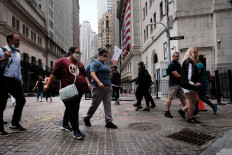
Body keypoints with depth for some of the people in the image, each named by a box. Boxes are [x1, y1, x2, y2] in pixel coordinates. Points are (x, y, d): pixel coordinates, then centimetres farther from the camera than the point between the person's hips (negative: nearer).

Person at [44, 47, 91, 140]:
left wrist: (88, 83, 10)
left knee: (71, 109, 18)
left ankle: (65, 124, 36)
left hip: (79, 90, 7)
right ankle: (76, 131, -7)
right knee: (73, 110, -10)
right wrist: (47, 85, -6)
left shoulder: (79, 63, 21)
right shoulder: (62, 61, 1)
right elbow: (54, 74, -1)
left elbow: (84, 75, 24)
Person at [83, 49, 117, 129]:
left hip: (108, 87, 8)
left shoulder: (105, 63, 20)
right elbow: (92, 73, -19)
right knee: (95, 104, 2)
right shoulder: (95, 63, -5)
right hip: (99, 88, -7)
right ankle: (87, 118, 23)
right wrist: (98, 82, -31)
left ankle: (109, 122, 3)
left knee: (108, 104, 1)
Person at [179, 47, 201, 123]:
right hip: (188, 85, -10)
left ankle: (182, 110, 19)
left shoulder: (191, 62, 19)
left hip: (191, 85, 10)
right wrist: (194, 83, -34)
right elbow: (189, 74, -26)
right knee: (192, 101, -2)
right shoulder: (189, 62, -15)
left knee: (196, 100, 13)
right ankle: (190, 118, 10)